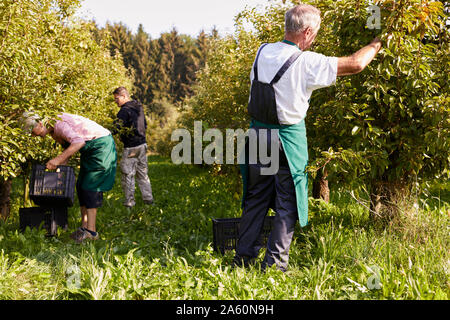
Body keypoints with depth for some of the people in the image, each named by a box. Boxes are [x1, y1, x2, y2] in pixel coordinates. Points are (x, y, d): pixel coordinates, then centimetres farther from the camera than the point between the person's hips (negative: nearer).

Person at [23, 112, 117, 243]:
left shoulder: (59, 123, -22)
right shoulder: (53, 132, 9)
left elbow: (79, 142, -34)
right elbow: (68, 149, 19)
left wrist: (58, 159, -32)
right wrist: (57, 168, 12)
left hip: (101, 145, -10)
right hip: (90, 150, 10)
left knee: (90, 186, -11)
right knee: (81, 186, 9)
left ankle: (91, 231, -9)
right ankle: (84, 226, 12)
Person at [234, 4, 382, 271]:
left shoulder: (263, 52, 2)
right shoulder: (307, 63, -15)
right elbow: (356, 64, -11)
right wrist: (377, 44, 6)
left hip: (258, 132, 6)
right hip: (288, 139, -6)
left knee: (256, 198, 17)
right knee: (287, 204, 7)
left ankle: (244, 256, 23)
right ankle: (275, 264, 9)